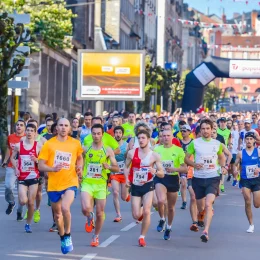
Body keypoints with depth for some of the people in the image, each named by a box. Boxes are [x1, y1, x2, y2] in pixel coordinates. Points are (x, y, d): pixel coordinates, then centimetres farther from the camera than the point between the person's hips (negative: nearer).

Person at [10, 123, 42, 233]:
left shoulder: (38, 146, -3)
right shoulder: (18, 145, 0)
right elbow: (12, 158, 13)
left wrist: (36, 160, -19)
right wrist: (16, 169, -2)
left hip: (33, 177, 0)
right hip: (22, 177, 0)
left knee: (31, 203, 1)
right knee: (23, 201, -15)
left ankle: (28, 224, 17)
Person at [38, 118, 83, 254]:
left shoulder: (75, 143, 0)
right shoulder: (49, 144, -3)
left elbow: (79, 158, 21)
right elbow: (41, 166, -5)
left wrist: (79, 168, 0)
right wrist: (52, 168, -24)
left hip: (70, 182, -2)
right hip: (54, 184, 2)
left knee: (65, 208, -26)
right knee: (57, 214, 15)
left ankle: (67, 236, -4)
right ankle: (62, 238, 39)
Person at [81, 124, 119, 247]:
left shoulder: (108, 150, 0)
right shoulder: (85, 149, 2)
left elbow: (117, 168, 1)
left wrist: (109, 167, -18)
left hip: (101, 185, 0)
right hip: (87, 183, 0)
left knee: (99, 213, 5)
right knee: (86, 209, -21)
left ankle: (96, 236, 25)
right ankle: (90, 219, 16)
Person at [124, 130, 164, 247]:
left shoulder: (154, 156, -6)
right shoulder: (131, 153, -3)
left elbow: (162, 174, -3)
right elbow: (126, 167, 10)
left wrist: (155, 171, -26)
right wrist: (127, 179, -8)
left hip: (148, 185, -1)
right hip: (135, 186, 1)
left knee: (146, 212, -13)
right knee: (136, 216, 0)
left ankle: (142, 237, 2)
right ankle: (140, 211, 39)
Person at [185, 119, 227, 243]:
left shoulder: (217, 144, 5)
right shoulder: (194, 143, -1)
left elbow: (221, 157, 22)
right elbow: (186, 158, 3)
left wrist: (223, 166, 3)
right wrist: (194, 164, -17)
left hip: (213, 178, -1)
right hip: (198, 178, 1)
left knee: (208, 204, -20)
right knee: (200, 207, 12)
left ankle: (206, 231, -26)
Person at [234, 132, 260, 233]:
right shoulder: (241, 153, 2)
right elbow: (236, 165, 9)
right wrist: (235, 170, -12)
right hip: (245, 180, 1)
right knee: (247, 202, -12)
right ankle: (251, 225, 1)